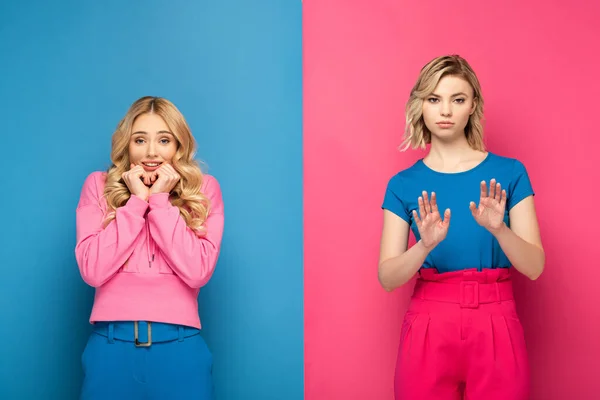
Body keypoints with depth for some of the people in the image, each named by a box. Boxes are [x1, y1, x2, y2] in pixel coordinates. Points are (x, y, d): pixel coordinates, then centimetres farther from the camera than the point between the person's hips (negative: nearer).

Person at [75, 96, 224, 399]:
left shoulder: (204, 189, 2)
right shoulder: (98, 185, 4)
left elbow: (198, 272, -10)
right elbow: (92, 271, -8)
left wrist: (161, 201, -10)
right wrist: (137, 200, -9)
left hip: (180, 346, 0)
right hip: (111, 344, 0)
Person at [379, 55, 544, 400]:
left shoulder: (509, 172, 0)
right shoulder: (404, 184, 1)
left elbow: (535, 266, -5)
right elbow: (387, 278, -5)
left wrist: (498, 229, -23)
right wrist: (426, 245, -23)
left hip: (497, 328, 0)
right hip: (428, 328, 0)